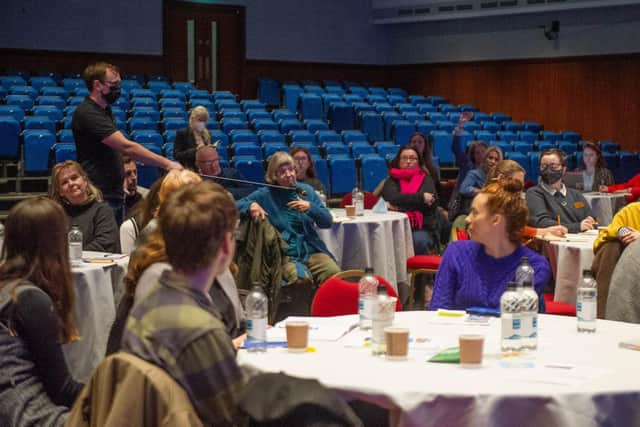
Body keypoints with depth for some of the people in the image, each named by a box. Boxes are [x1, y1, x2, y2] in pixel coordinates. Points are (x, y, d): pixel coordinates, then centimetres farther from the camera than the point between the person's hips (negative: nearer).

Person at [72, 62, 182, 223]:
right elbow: (126, 146, -24)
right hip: (99, 197, -9)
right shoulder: (88, 113, -16)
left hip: (115, 194, 9)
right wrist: (166, 163, -25)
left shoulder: (106, 110, 16)